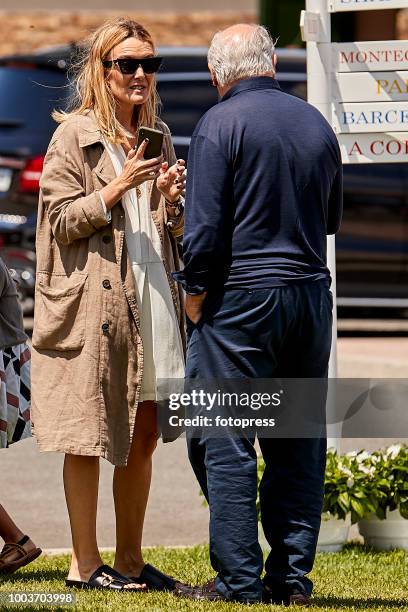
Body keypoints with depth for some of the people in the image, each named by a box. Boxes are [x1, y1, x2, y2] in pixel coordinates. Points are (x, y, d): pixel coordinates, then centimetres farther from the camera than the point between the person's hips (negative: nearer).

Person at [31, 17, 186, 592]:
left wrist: (169, 199, 1)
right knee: (88, 436, -3)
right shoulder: (75, 135, -3)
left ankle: (131, 560, 16)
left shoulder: (156, 136, 16)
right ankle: (85, 562, 3)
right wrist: (120, 187, -16)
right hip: (93, 300, -6)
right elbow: (61, 222, -7)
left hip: (152, 296, 7)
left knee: (143, 435, 8)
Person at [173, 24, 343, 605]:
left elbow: (205, 224, -12)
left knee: (224, 441, -1)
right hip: (311, 294, 6)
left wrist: (195, 293, -1)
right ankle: (293, 575, 11)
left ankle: (239, 579, -4)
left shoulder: (221, 123, -8)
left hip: (241, 295, -6)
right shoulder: (317, 124, 9)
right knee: (298, 441, 9)